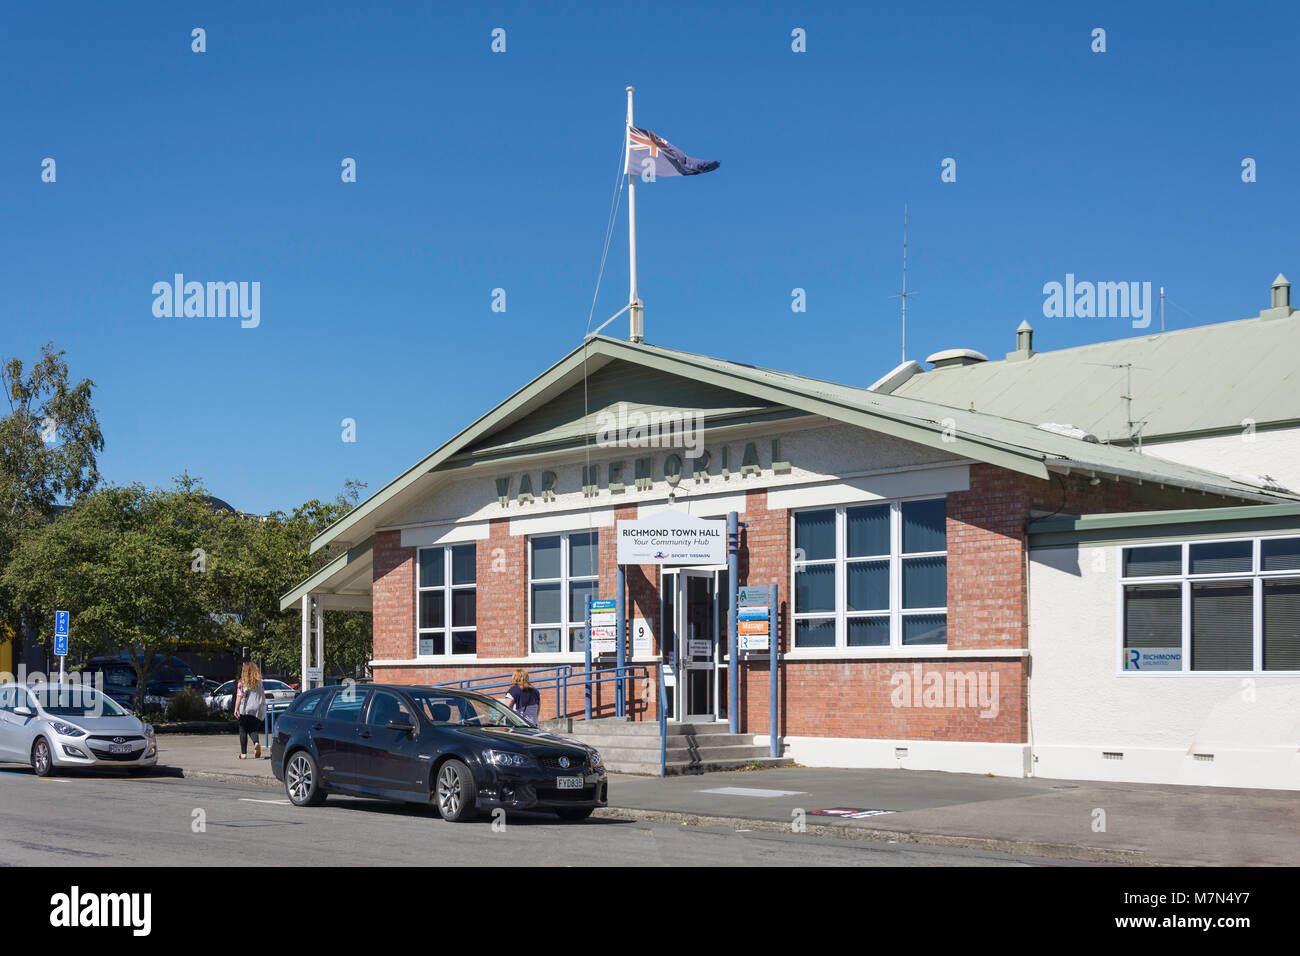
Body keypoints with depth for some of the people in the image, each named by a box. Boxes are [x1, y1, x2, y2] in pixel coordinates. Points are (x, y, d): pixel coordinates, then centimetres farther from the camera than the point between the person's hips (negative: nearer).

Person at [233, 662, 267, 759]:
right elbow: (263, 696, 11)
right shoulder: (259, 682, 7)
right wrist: (263, 709, 20)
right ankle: (256, 743, -20)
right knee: (254, 729, 12)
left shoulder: (242, 682, -2)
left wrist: (236, 709, -10)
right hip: (258, 710, 2)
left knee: (243, 731, 8)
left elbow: (239, 696, -9)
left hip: (245, 709, -2)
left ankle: (243, 753, 5)